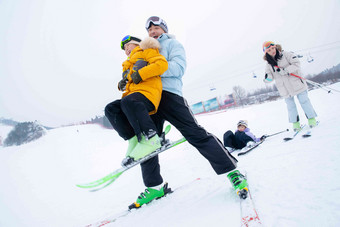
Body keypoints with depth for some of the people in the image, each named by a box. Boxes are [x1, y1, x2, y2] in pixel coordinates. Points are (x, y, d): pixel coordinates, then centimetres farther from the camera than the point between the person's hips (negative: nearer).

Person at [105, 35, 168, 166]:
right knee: (110, 109, -12)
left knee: (128, 102, -36)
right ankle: (133, 139, -15)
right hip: (132, 96, 8)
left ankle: (150, 138, -30)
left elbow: (162, 64, -3)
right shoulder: (128, 65, 38)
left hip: (147, 91, -8)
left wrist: (140, 74, -10)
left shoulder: (146, 51, 16)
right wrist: (122, 85, 11)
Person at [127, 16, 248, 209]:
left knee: (195, 133, -14)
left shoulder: (172, 43, 15)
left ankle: (232, 171, -7)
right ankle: (155, 186, 14)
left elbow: (178, 67, -5)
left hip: (169, 93, -6)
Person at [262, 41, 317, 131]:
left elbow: (296, 63, -14)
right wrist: (267, 79, -21)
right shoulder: (268, 64, 1)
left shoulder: (286, 54, -7)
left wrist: (285, 70, -26)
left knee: (304, 101, 6)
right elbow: (270, 78, 3)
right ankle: (295, 123, 22)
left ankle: (311, 119, 20)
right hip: (285, 89, 3)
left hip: (296, 84, -3)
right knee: (290, 106, 9)